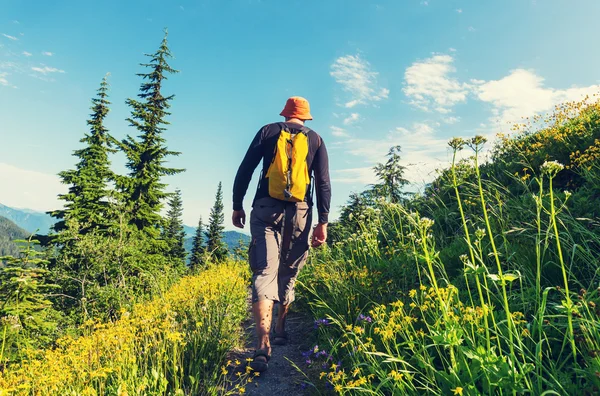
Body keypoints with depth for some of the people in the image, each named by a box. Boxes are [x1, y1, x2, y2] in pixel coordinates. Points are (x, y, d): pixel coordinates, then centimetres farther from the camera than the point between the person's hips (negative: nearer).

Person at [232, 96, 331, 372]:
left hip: (266, 209, -1)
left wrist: (237, 205, 10)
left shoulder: (268, 131, 11)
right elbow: (323, 182, 3)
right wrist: (323, 222, 1)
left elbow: (245, 170, 4)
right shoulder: (316, 139, 13)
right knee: (288, 274, 15)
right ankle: (280, 331, 29)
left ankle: (263, 346, -19)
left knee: (265, 272, -8)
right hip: (299, 212, 2)